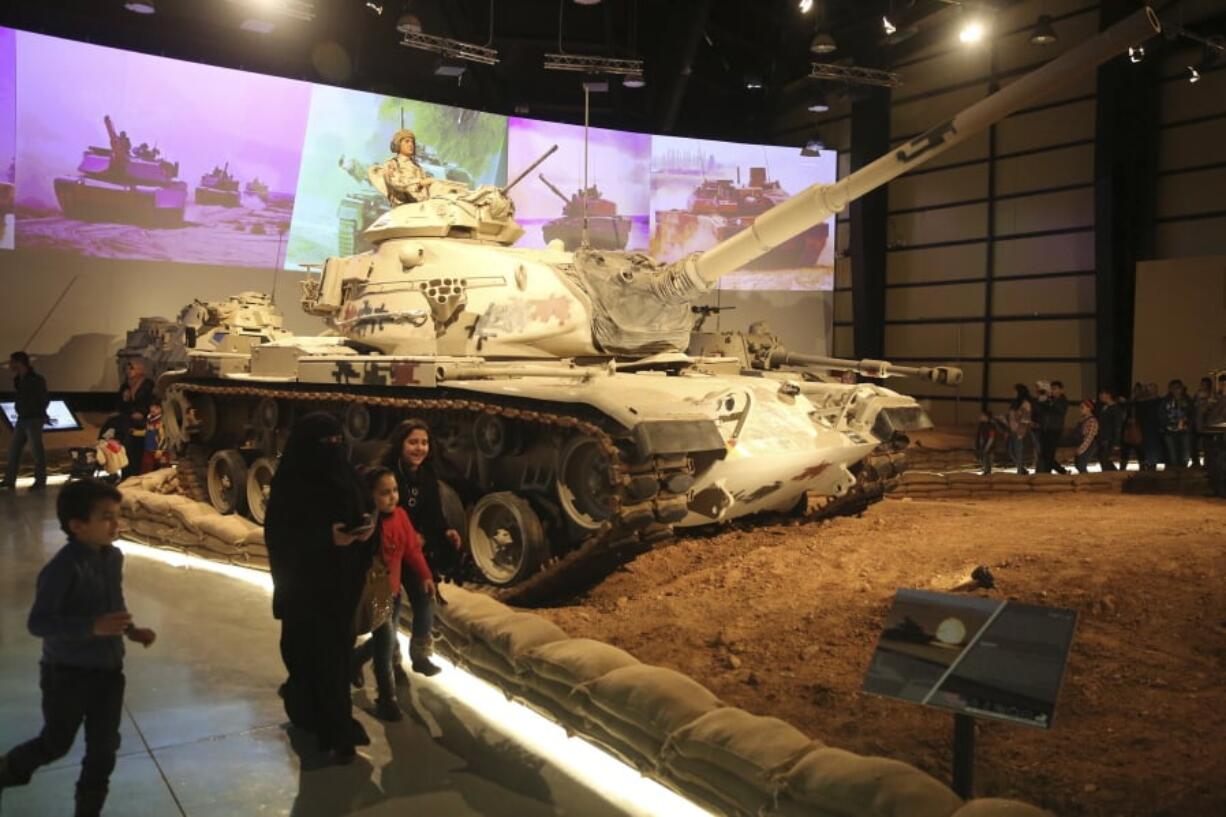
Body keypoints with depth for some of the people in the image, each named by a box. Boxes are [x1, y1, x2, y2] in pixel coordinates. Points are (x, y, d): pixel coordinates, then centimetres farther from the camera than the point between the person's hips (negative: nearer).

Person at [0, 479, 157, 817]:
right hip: (67, 673, -6)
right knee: (55, 744, 16)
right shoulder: (63, 568, -25)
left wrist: (131, 630, 1)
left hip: (108, 670, 6)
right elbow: (38, 623, -26)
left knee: (104, 750, 11)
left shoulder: (113, 557, -2)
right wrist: (92, 627, -34)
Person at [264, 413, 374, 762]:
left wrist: (366, 531, -11)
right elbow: (278, 536, -15)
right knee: (315, 652, 0)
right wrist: (325, 538, -26)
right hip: (305, 583, -6)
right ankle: (333, 729, 10)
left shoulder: (345, 476, 4)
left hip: (342, 580, 6)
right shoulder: (290, 484, -14)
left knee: (338, 648, 12)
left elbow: (359, 517, 12)